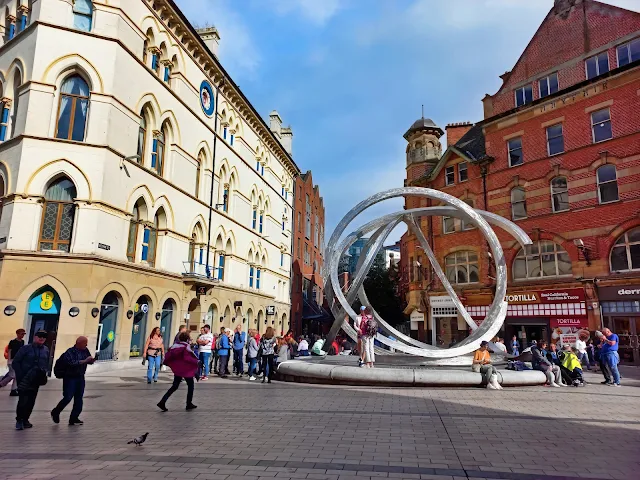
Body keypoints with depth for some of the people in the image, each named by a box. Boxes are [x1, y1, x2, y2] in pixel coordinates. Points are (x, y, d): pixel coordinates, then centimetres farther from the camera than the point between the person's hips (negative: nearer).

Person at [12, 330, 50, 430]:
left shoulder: (46, 350, 8)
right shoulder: (26, 348, -3)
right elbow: (15, 363, -3)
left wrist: (44, 371, -4)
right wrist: (20, 376, -10)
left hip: (36, 380, 4)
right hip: (23, 380, -4)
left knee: (31, 401, 6)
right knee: (23, 399, -8)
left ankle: (25, 420, 20)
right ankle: (19, 420, 7)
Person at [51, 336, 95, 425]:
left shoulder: (86, 351, 5)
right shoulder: (70, 352, -12)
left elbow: (89, 362, 11)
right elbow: (72, 363, -26)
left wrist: (92, 360, -12)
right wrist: (85, 361, -26)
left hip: (80, 378, 6)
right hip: (70, 378, -6)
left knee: (79, 399, 5)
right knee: (67, 398, -6)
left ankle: (74, 419, 14)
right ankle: (55, 413, 21)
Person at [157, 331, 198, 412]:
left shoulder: (174, 346, 4)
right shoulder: (187, 347, -15)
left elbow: (168, 355, 3)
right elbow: (187, 358, -25)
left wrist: (166, 362, 18)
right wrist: (196, 361, -17)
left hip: (177, 370, 6)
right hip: (186, 370, -6)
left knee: (174, 386, 14)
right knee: (190, 385, 12)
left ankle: (162, 402, 2)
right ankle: (189, 404, 17)